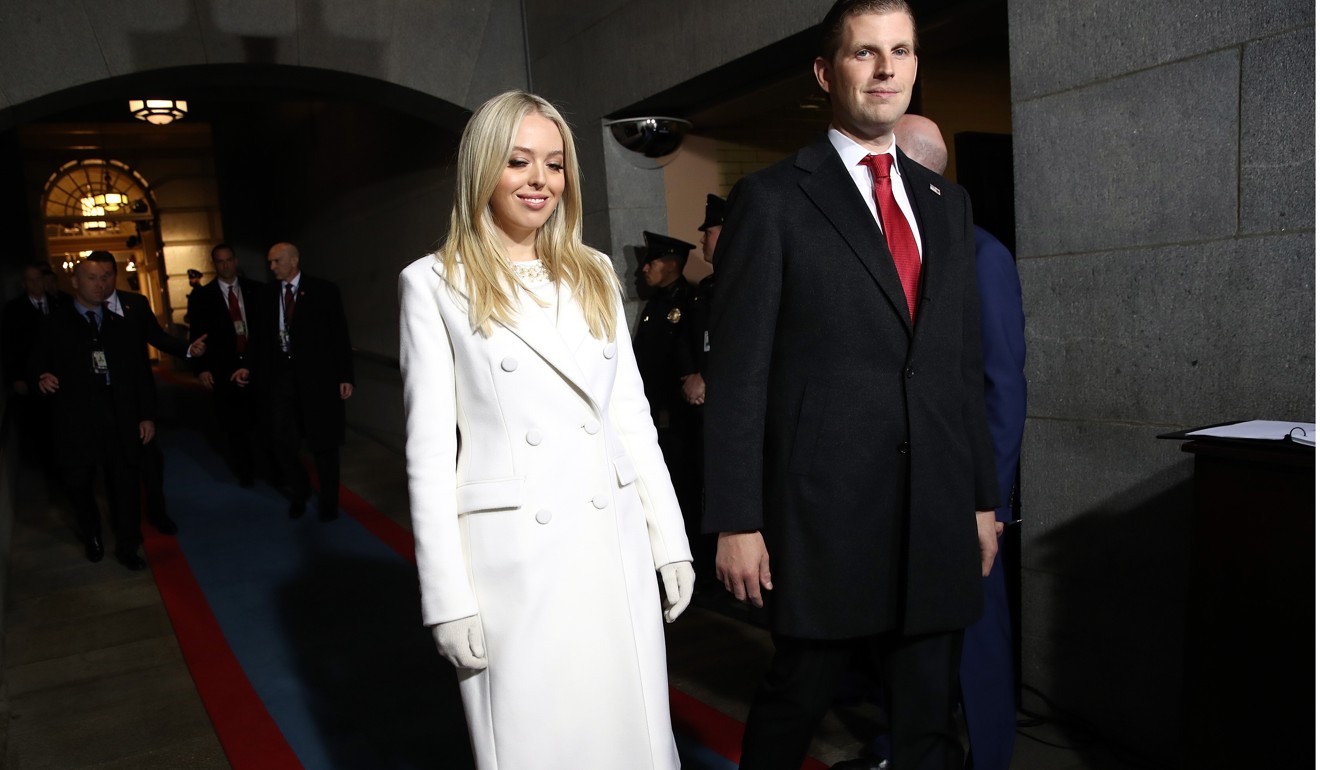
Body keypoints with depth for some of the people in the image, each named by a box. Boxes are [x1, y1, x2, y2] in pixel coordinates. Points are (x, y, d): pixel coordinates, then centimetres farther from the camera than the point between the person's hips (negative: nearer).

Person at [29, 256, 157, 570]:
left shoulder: (124, 322, 6)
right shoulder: (56, 322, 3)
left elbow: (142, 371, 5)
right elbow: (35, 366, 3)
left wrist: (147, 414, 1)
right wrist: (41, 379, -21)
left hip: (121, 420, 1)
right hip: (75, 420, 0)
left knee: (125, 485, 6)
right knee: (79, 485, 13)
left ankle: (127, 547, 24)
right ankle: (92, 537, 38)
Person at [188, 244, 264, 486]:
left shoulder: (256, 290, 6)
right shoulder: (201, 297, 3)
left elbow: (268, 325, 6)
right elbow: (196, 336, 3)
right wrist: (201, 368, -5)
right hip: (224, 370, -1)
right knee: (234, 425, 5)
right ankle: (244, 472, 19)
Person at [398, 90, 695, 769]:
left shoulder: (594, 274, 11)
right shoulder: (435, 284, -2)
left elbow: (632, 416, 11)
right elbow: (429, 450, -5)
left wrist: (670, 541, 8)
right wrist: (448, 598, -8)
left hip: (616, 546, 4)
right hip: (511, 556, -3)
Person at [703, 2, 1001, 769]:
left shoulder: (947, 203, 13)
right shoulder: (772, 198, -4)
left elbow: (966, 364, 14)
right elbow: (739, 374, -7)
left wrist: (984, 497, 12)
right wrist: (737, 522, -10)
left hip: (939, 518, 5)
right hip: (824, 515, -4)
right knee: (794, 704, 12)